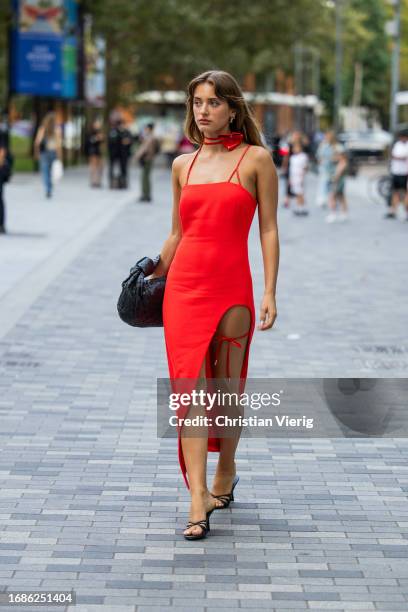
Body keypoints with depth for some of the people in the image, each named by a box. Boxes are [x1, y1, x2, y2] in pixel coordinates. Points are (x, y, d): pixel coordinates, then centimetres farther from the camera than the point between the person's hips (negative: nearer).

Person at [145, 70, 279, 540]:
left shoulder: (255, 160, 0)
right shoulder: (183, 165, 11)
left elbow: (268, 230, -1)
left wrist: (270, 294, -7)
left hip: (232, 286, -3)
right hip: (184, 284, 3)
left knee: (227, 387, 7)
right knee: (189, 387, -6)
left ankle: (225, 472, 30)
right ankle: (199, 497, -10)